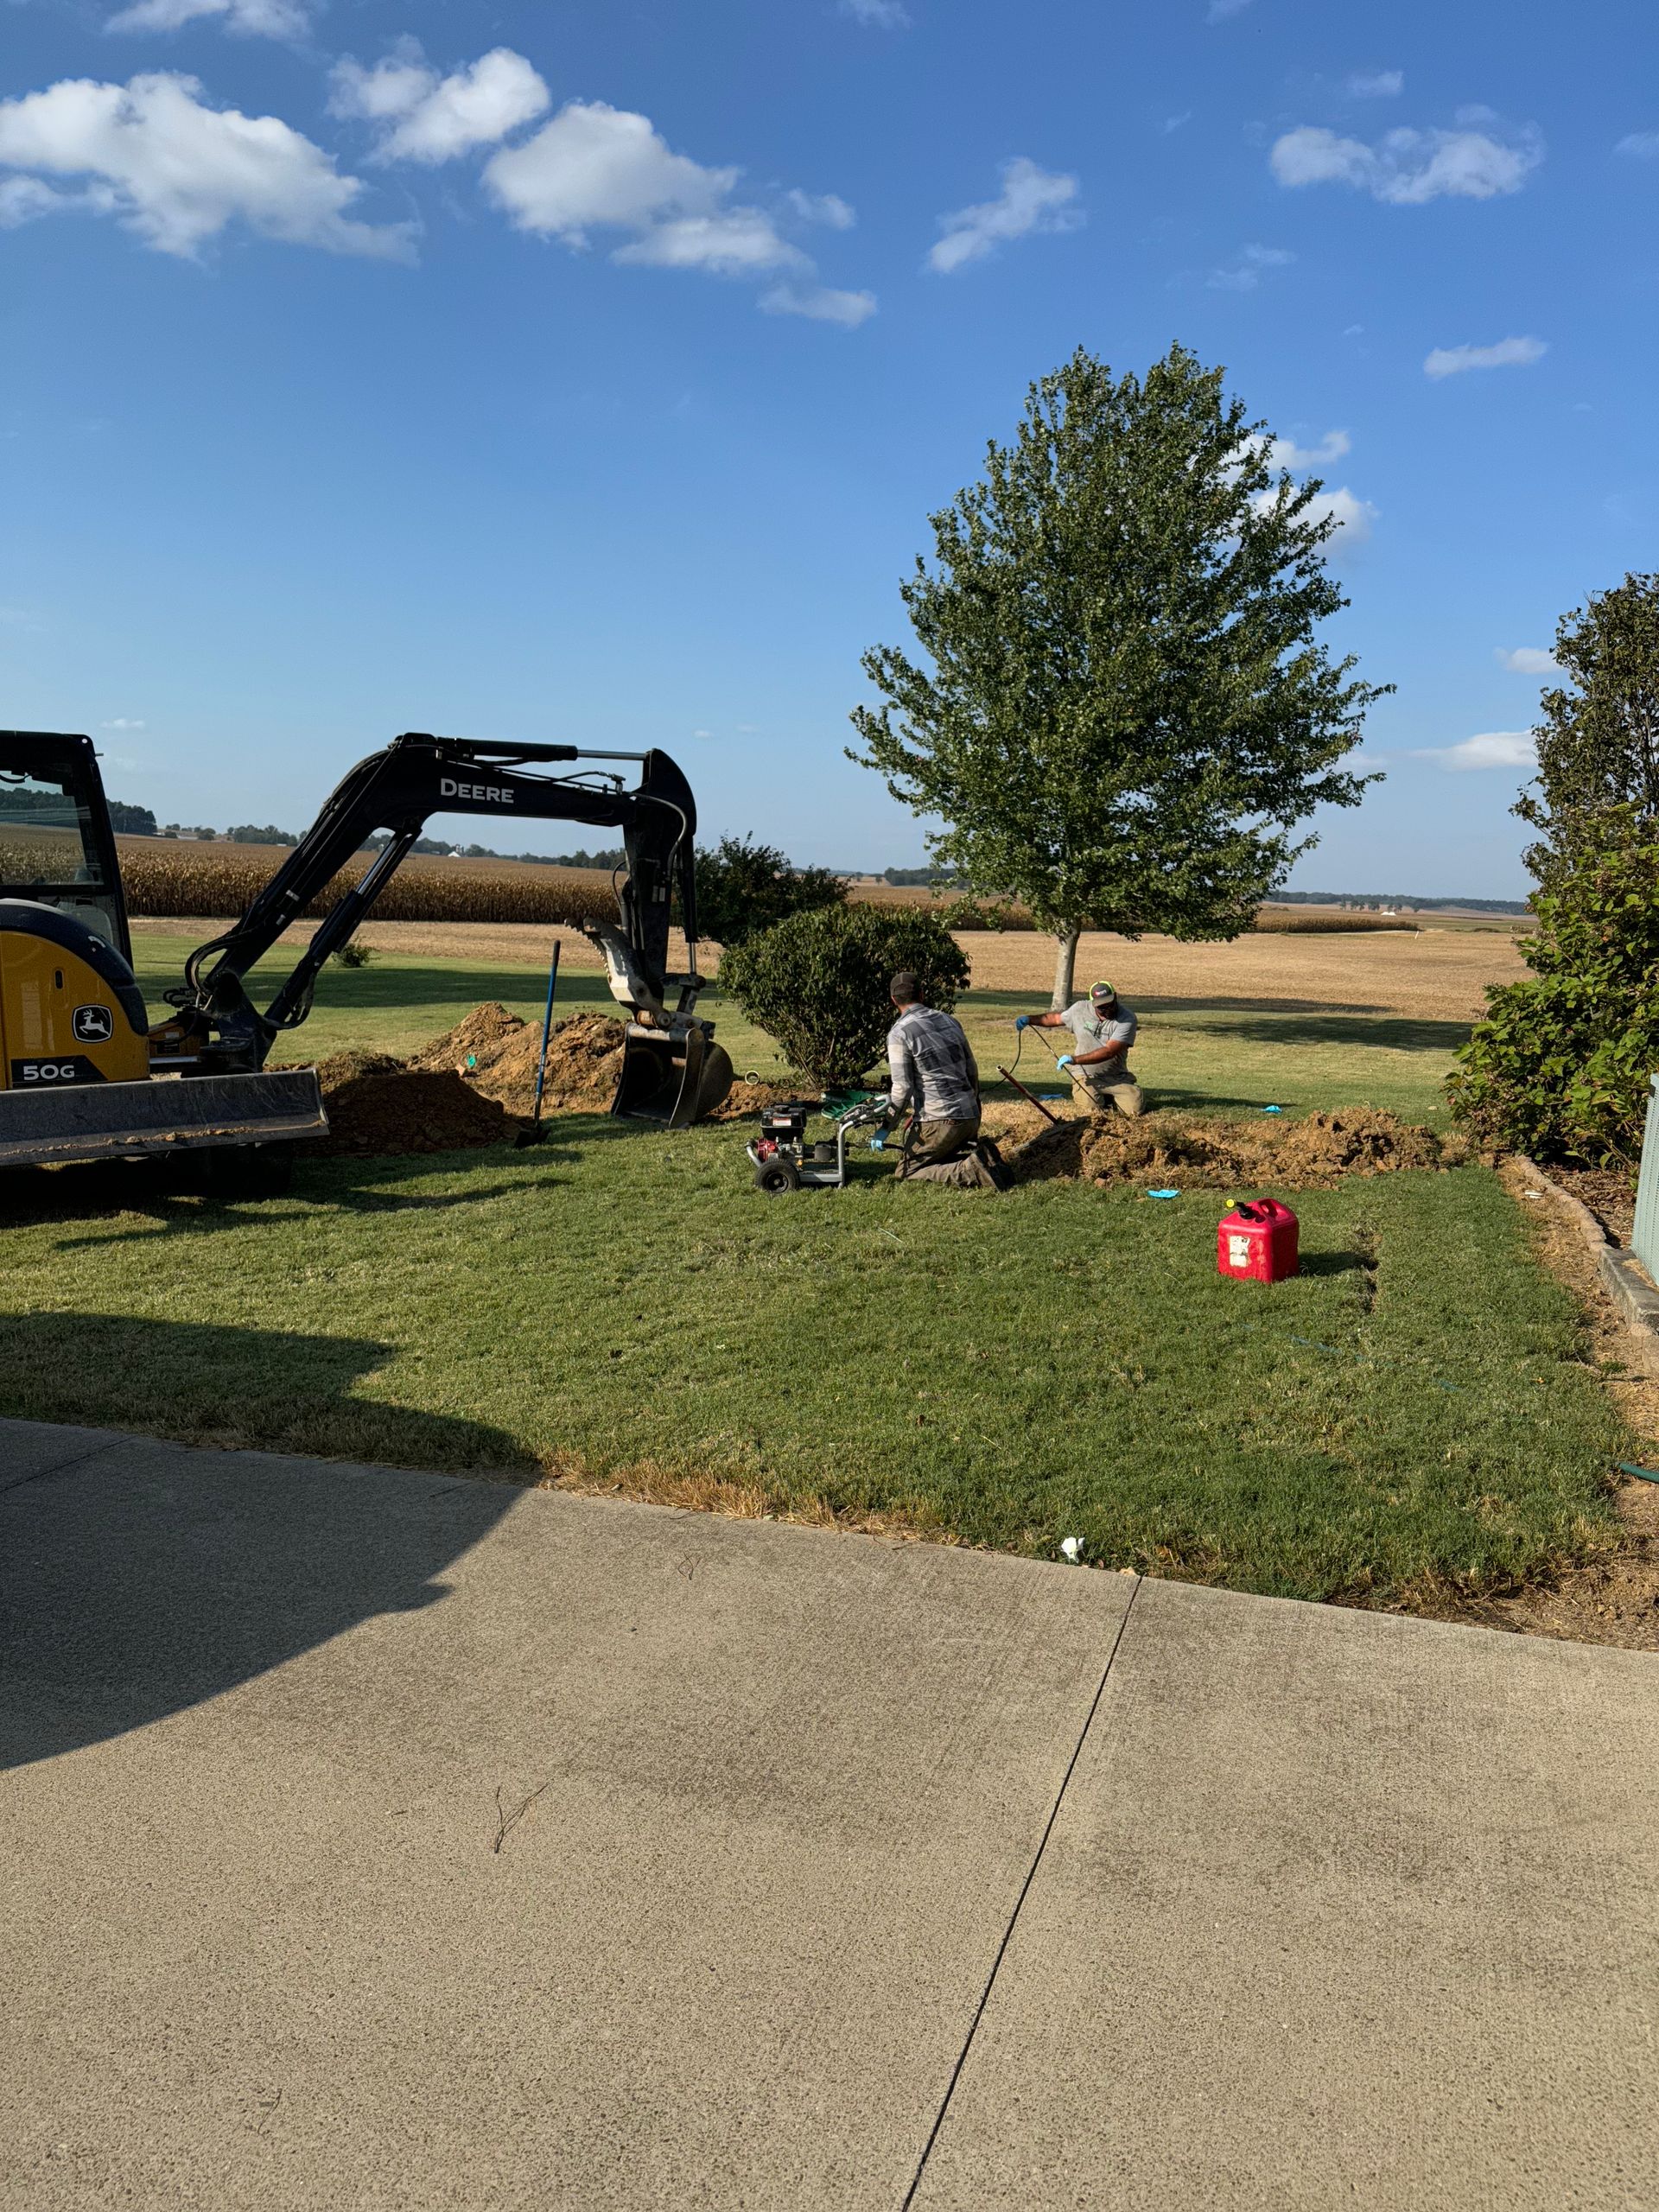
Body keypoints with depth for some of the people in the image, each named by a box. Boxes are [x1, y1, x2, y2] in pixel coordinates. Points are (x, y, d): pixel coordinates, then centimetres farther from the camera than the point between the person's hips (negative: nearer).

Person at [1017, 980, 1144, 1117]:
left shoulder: (1127, 1018, -16)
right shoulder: (1080, 1009, -4)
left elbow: (1109, 1051, -25)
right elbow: (1056, 1018, 17)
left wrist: (1075, 1059, -31)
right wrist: (1029, 1019, 3)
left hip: (1116, 1078, -1)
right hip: (1087, 1076, 1)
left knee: (1136, 1106, -19)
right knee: (1092, 1107, -26)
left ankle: (1110, 1097, 15)